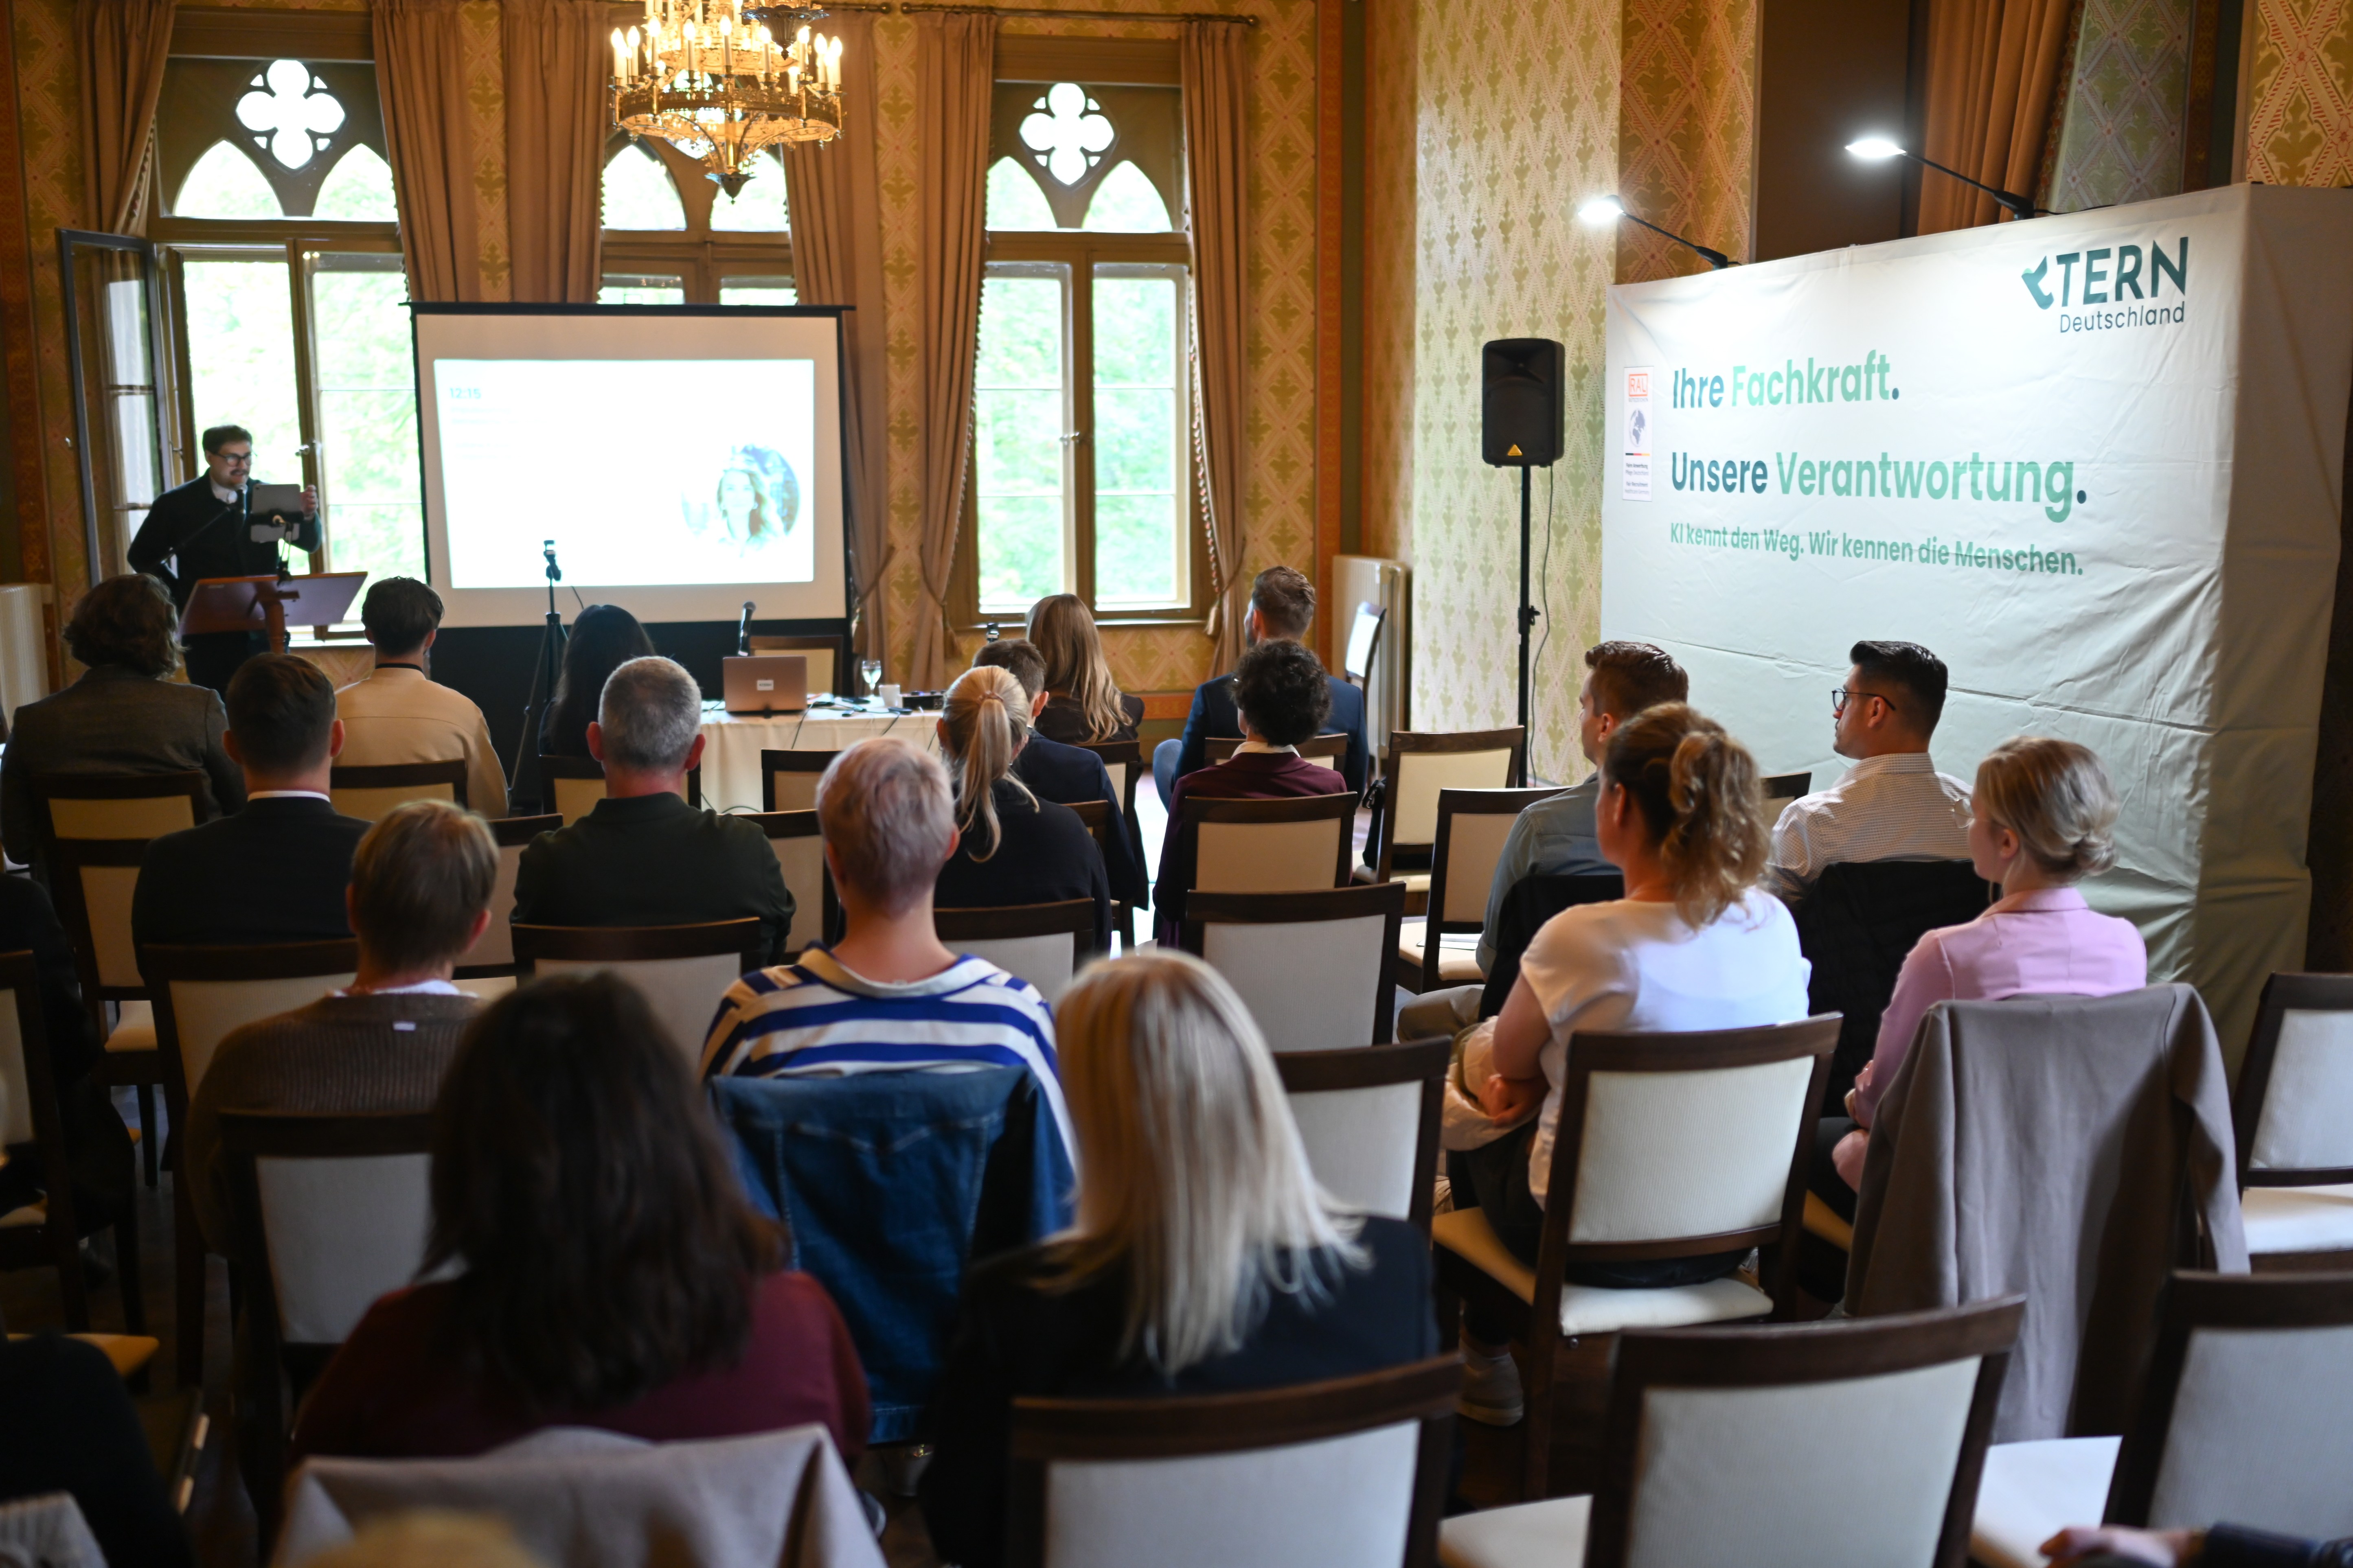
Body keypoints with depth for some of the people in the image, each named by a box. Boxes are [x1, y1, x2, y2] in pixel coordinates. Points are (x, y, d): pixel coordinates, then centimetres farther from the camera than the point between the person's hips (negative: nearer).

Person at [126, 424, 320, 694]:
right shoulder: (176, 504, 0)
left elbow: (309, 543, -3)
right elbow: (142, 557, 9)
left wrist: (308, 516, -24)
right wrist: (180, 597, -1)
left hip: (265, 632, 2)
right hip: (209, 636, -1)